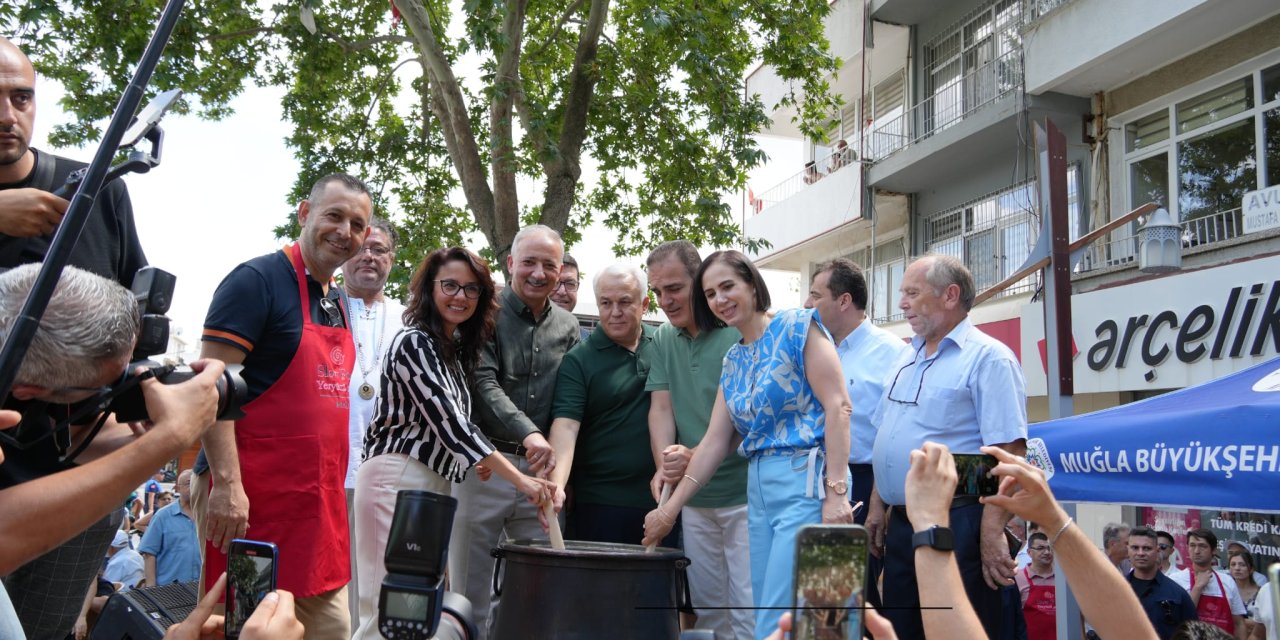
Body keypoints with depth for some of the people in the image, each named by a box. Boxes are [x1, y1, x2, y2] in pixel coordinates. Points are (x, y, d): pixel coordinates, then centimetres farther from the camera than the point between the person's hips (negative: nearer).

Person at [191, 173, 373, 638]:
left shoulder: (337, 303, 16)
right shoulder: (258, 281, -9)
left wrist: (331, 491, 18)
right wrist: (227, 484, -24)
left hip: (318, 503, 8)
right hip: (252, 498, -8)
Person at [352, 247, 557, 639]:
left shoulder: (457, 349, 15)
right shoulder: (413, 343, -11)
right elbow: (448, 422, -19)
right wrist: (520, 480, -22)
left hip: (436, 481, 8)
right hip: (398, 477, -8)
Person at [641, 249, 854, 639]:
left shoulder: (797, 327, -4)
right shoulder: (733, 362, 16)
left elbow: (837, 406, -11)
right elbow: (715, 442, 15)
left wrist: (837, 491, -19)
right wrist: (670, 509, 13)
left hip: (806, 482, -7)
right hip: (759, 490, 8)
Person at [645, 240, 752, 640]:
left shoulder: (741, 331, -10)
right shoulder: (663, 339, 9)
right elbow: (660, 408, 3)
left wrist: (696, 455, -26)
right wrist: (664, 466, -14)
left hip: (742, 492, -5)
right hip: (693, 497, 6)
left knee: (747, 608, -3)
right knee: (706, 606, 14)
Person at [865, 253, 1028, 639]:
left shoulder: (988, 358, -10)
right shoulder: (908, 358, 16)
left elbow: (1009, 453, -18)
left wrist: (992, 533, -23)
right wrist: (877, 506, 16)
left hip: (957, 524, -8)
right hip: (901, 522, 8)